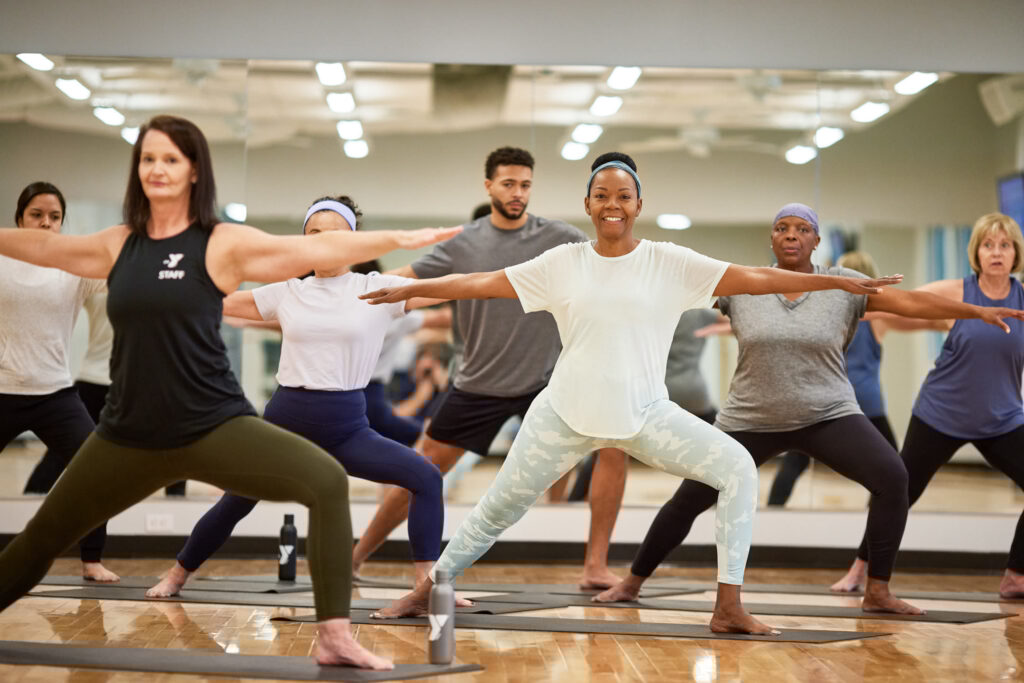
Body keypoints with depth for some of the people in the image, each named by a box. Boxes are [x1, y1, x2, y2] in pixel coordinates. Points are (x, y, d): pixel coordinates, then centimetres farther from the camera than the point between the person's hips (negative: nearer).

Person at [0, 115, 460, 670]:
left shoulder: (222, 244, -7)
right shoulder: (118, 244, 5)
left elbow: (313, 249, -16)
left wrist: (395, 239, -25)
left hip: (213, 427, -4)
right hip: (129, 436, 4)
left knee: (327, 481, -25)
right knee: (46, 533, 17)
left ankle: (335, 638, -20)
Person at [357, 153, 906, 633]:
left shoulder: (669, 263, -3)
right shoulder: (563, 263, 1)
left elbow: (754, 279, -7)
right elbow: (484, 283, 5)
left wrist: (839, 281, -13)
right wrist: (411, 290, 4)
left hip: (645, 413, 0)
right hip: (566, 414, 0)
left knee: (737, 468, -18)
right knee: (499, 509, 7)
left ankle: (728, 606, -12)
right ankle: (427, 593, 26)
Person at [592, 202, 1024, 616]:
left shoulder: (844, 285, -4)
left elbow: (911, 302, -10)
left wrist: (979, 312, -17)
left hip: (828, 416, 0)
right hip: (751, 421, 0)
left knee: (892, 477, -22)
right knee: (690, 498, 0)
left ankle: (877, 592, -11)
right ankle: (632, 582, 20)